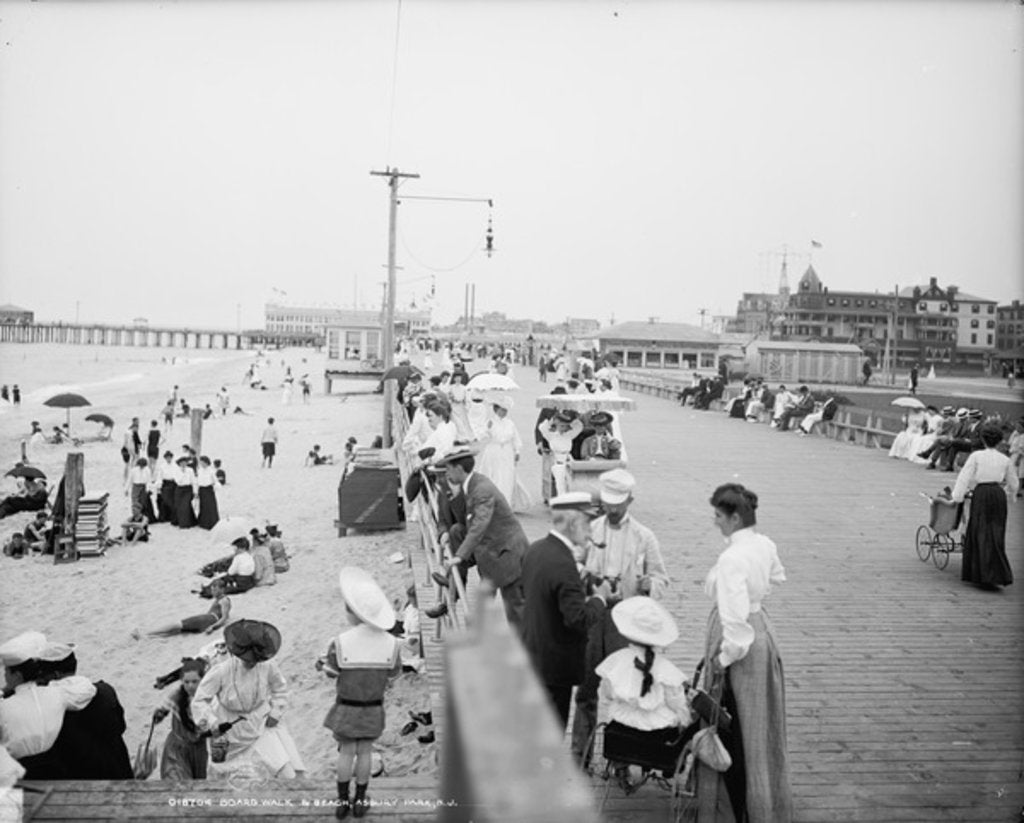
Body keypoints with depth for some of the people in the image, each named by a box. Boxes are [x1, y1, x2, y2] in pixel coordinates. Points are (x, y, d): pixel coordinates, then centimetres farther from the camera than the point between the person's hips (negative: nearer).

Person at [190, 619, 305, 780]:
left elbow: (280, 688, 3)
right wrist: (212, 724, -26)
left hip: (261, 724, 1)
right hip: (230, 727, -1)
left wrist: (275, 712, -6)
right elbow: (199, 700, -17)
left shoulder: (268, 667, -19)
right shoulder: (222, 671, -26)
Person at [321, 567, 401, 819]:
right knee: (364, 752, 16)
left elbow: (333, 666, -3)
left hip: (347, 706, -1)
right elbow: (393, 671, 1)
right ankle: (360, 801, 29)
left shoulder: (341, 642, -25)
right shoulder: (390, 643, -16)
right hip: (374, 707, 2)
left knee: (346, 752, 14)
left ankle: (342, 801, 27)